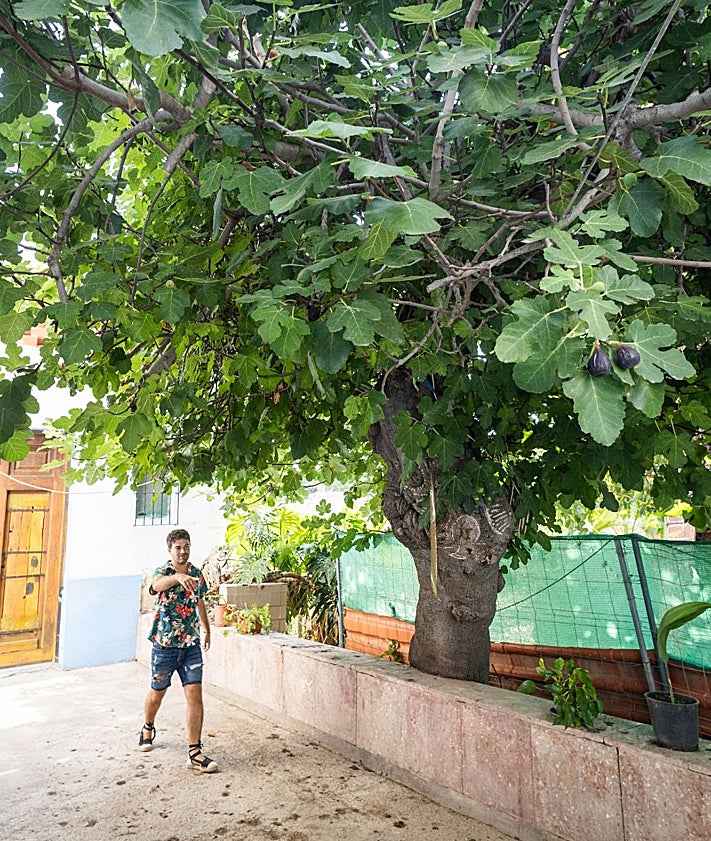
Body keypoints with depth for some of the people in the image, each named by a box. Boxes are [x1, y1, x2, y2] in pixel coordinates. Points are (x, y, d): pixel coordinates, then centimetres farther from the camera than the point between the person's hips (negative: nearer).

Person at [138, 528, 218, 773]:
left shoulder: (196, 573, 2)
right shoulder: (163, 571, -13)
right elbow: (157, 584, -40)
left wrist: (207, 630, 26)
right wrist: (177, 577, -61)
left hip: (191, 644, 3)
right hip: (165, 644, -2)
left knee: (195, 695, -5)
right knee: (157, 692, 18)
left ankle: (195, 752, 2)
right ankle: (148, 729, 48)